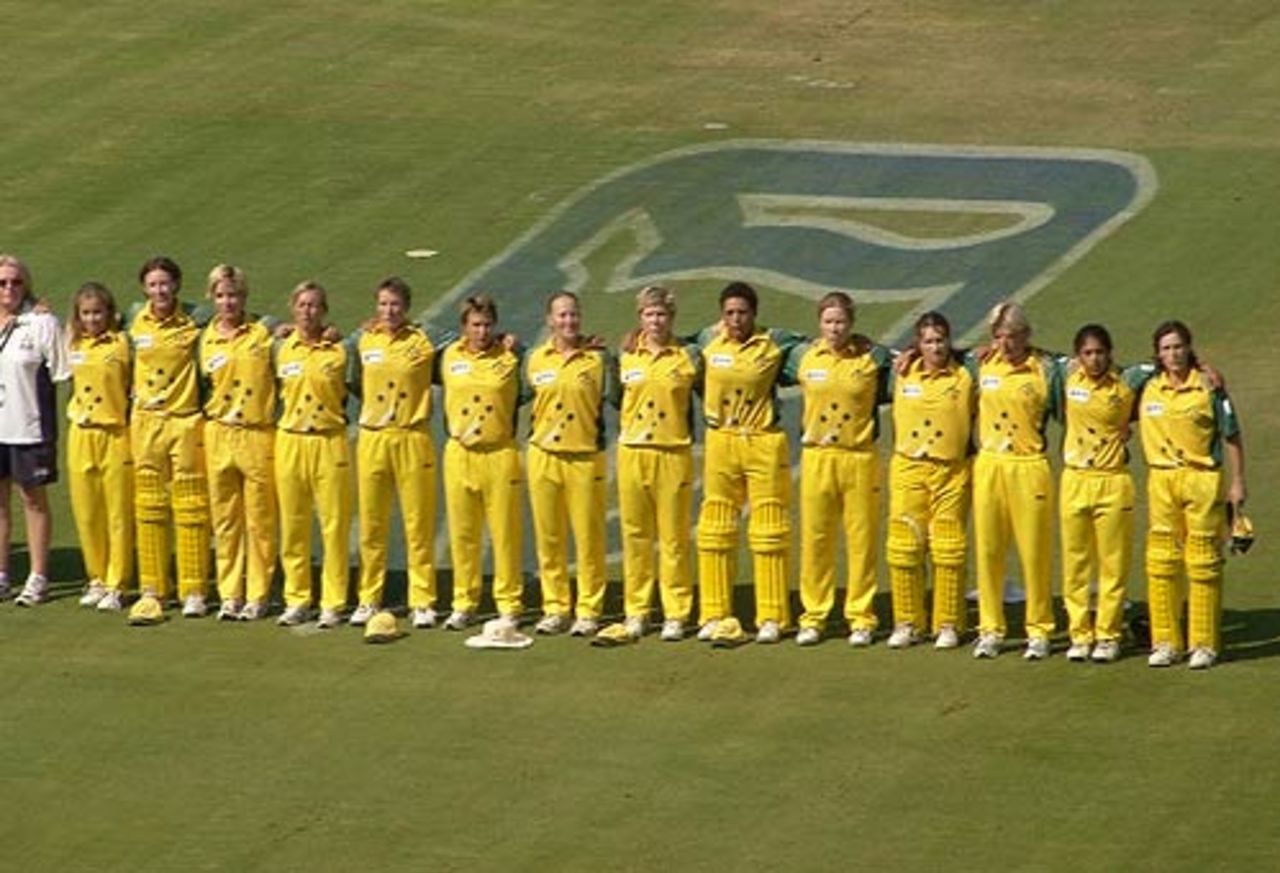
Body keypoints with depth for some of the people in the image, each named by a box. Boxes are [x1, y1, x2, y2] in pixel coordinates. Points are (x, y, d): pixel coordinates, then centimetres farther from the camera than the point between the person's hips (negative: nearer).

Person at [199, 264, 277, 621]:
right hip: (219, 434, 2)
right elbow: (206, 386, 15)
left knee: (260, 521, -1)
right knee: (225, 520, 5)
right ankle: (229, 595, 12)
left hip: (258, 435, -2)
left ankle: (257, 595, 6)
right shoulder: (207, 340, 9)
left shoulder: (262, 335, 3)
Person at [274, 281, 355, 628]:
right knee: (292, 526, 5)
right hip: (290, 441, 2)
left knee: (335, 526, -3)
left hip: (329, 442, -2)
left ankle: (333, 603, 1)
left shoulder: (340, 352, 2)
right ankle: (296, 600, 13)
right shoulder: (282, 350, 9)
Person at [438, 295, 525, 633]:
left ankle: (509, 605, 4)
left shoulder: (508, 358, 0)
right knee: (462, 535, 6)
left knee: (505, 534, -2)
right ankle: (464, 603, 15)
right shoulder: (451, 356, 8)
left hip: (500, 454, -3)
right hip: (460, 454, 3)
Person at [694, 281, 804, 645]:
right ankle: (714, 615, 13)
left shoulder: (774, 344, -3)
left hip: (764, 444, -2)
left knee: (769, 533, 1)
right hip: (721, 442, 2)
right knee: (714, 531, 5)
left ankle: (771, 618, 6)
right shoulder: (710, 342, 3)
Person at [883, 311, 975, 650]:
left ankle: (948, 625, 6)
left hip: (951, 471, -2)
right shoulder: (904, 376, 6)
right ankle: (907, 622, 10)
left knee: (949, 551, -1)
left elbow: (979, 420, 9)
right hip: (908, 468, 2)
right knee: (904, 547, 0)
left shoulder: (965, 379, 0)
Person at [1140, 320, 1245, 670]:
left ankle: (1204, 644, 4)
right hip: (1161, 480, 3)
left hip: (1203, 479, -3)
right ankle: (1165, 642, 11)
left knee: (1204, 563, -1)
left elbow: (1232, 437, 0)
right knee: (1161, 562, 3)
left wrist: (1237, 483, -3)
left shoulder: (1208, 386, -4)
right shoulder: (1148, 388, 6)